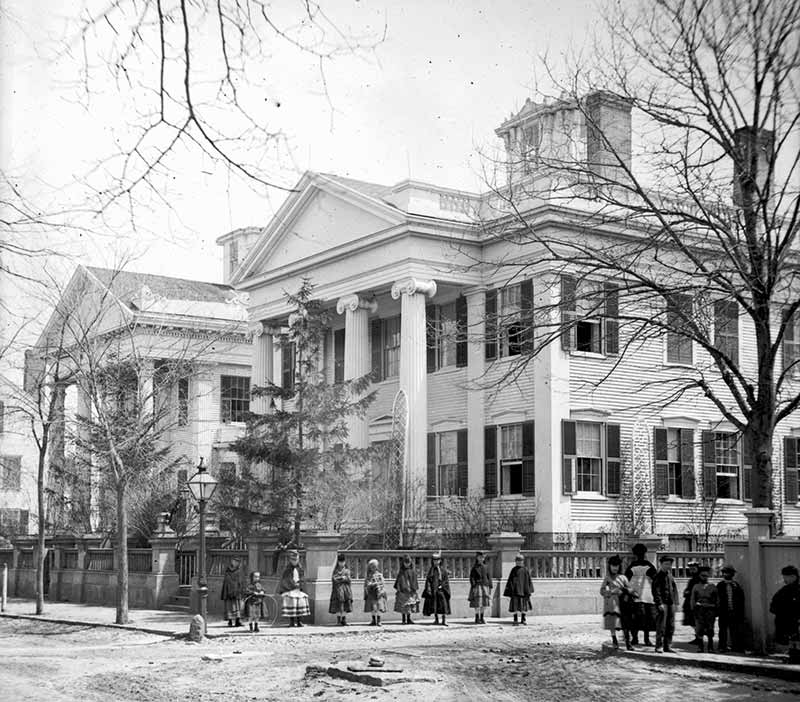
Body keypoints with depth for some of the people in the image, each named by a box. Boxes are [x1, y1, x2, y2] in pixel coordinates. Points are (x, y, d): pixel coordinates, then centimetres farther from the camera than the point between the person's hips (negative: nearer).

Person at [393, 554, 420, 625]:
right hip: (402, 591, -1)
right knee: (403, 605, -1)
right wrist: (397, 589, -3)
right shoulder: (401, 572, 1)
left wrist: (416, 589, 4)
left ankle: (408, 619, 11)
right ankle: (404, 619, 8)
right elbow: (398, 581, 2)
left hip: (411, 591, 2)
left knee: (410, 605, 2)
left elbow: (415, 581, 9)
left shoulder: (413, 571, 5)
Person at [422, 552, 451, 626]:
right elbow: (428, 580, 6)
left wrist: (442, 586, -13)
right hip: (432, 590, 3)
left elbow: (446, 580, 0)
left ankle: (444, 620, -13)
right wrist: (428, 588, -6)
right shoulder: (431, 570, 9)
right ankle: (436, 619, 20)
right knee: (433, 605, 7)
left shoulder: (443, 569, 3)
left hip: (441, 589, -3)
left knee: (443, 604, -12)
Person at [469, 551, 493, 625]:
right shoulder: (474, 568, 0)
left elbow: (489, 577, 14)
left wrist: (490, 587, 8)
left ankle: (482, 618, 16)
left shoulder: (485, 567, 12)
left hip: (485, 586, 5)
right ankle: (477, 618, 0)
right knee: (478, 603, -8)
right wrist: (473, 586, -14)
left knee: (485, 603, 4)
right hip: (477, 586, -5)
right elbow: (472, 578, -4)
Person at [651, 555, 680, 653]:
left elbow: (674, 589, 20)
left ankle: (667, 646, 15)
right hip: (662, 603, -7)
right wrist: (660, 603, -19)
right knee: (661, 626, -7)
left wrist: (675, 603, 13)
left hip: (671, 603, 7)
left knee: (671, 626, 8)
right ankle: (659, 646, -3)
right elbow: (656, 591, -11)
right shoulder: (657, 576, -5)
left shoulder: (670, 576, 18)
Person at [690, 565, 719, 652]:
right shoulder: (696, 587, 12)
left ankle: (710, 647, 7)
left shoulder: (712, 586, 12)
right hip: (699, 609, 0)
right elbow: (693, 599, 9)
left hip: (710, 609, 0)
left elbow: (717, 599, 11)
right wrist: (693, 610, -2)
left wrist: (716, 610, 1)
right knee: (699, 629, -5)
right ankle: (700, 647, 2)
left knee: (710, 629, -1)